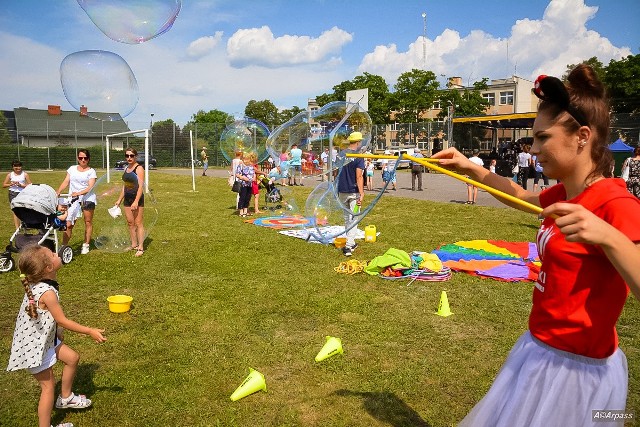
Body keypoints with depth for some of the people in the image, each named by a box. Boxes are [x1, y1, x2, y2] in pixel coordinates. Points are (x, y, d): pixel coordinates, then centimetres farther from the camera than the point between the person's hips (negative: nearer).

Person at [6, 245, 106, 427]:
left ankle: (65, 398, 35)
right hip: (34, 346, -8)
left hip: (45, 338, 8)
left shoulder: (37, 285, -6)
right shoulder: (47, 293, -32)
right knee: (48, 385, 4)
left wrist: (58, 331, 17)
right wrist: (90, 331, -16)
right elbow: (63, 321, -23)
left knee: (72, 358, 16)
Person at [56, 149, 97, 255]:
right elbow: (66, 182, 10)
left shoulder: (91, 171, 3)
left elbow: (90, 187, -8)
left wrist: (79, 193, -22)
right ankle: (64, 246, 1)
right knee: (68, 224, -4)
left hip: (87, 198, -2)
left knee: (88, 222, 4)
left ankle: (86, 245, 15)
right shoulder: (72, 169, 15)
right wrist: (58, 192, -7)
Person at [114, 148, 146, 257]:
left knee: (138, 223, -5)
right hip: (127, 199, 8)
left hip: (137, 198, -8)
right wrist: (119, 200, 20)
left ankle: (140, 248, -2)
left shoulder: (139, 168, -10)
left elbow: (141, 186, -17)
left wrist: (136, 201, -25)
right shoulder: (126, 169, 13)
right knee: (130, 223, 11)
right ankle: (134, 245, 21)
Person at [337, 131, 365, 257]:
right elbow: (359, 177, -18)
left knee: (347, 217, 17)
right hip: (354, 192, -5)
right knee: (353, 218, 0)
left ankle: (351, 242, 27)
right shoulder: (358, 156, -12)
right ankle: (348, 246, -6)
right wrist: (361, 194, -19)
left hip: (342, 191, 6)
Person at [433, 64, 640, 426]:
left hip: (577, 367, -8)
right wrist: (472, 168, 14)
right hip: (541, 350, 8)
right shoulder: (564, 195, 3)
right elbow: (520, 196, 22)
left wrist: (606, 235, -45)